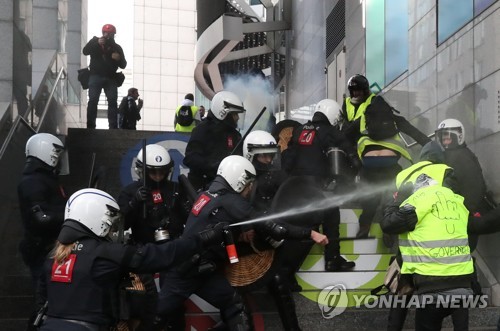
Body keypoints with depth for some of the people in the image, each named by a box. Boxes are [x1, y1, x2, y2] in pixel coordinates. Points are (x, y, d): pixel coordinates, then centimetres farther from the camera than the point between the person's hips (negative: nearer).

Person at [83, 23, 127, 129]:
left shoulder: (116, 47, 12)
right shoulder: (95, 41, 10)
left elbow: (123, 65, 8)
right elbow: (85, 51, -6)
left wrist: (119, 59, -14)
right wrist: (97, 43, -19)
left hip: (110, 78, 1)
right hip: (96, 76, -1)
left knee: (113, 102, -8)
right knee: (93, 101, -9)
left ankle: (113, 127, -9)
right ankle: (90, 126, -11)